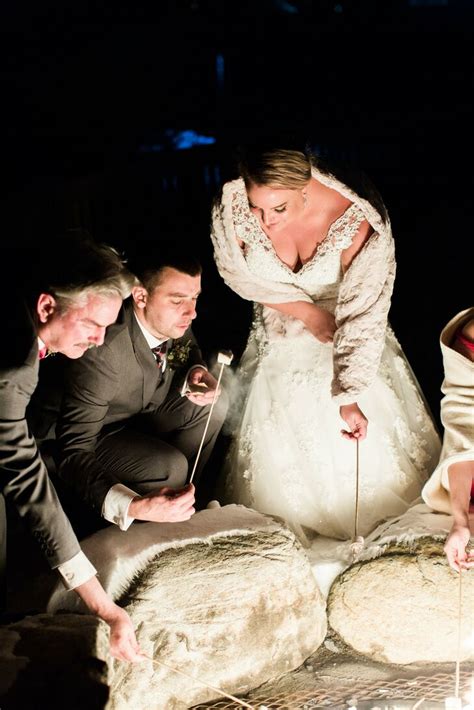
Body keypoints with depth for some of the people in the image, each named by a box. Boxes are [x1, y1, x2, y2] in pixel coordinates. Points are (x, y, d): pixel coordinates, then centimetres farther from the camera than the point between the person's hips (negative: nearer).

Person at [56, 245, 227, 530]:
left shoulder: (172, 319, -20)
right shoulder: (103, 353, -39)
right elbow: (74, 454, -39)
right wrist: (134, 506, -54)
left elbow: (189, 354, 6)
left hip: (142, 412, 7)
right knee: (170, 466, -27)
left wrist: (196, 374, -20)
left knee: (215, 406, -2)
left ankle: (181, 498, 13)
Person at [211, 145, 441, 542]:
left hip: (347, 340, -2)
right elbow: (237, 272, -8)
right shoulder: (232, 206, -28)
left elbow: (363, 314, -32)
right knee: (280, 449, 8)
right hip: (282, 341, 2)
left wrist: (349, 396, -35)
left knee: (362, 449, 6)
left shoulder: (355, 219, -35)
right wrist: (304, 310, -13)